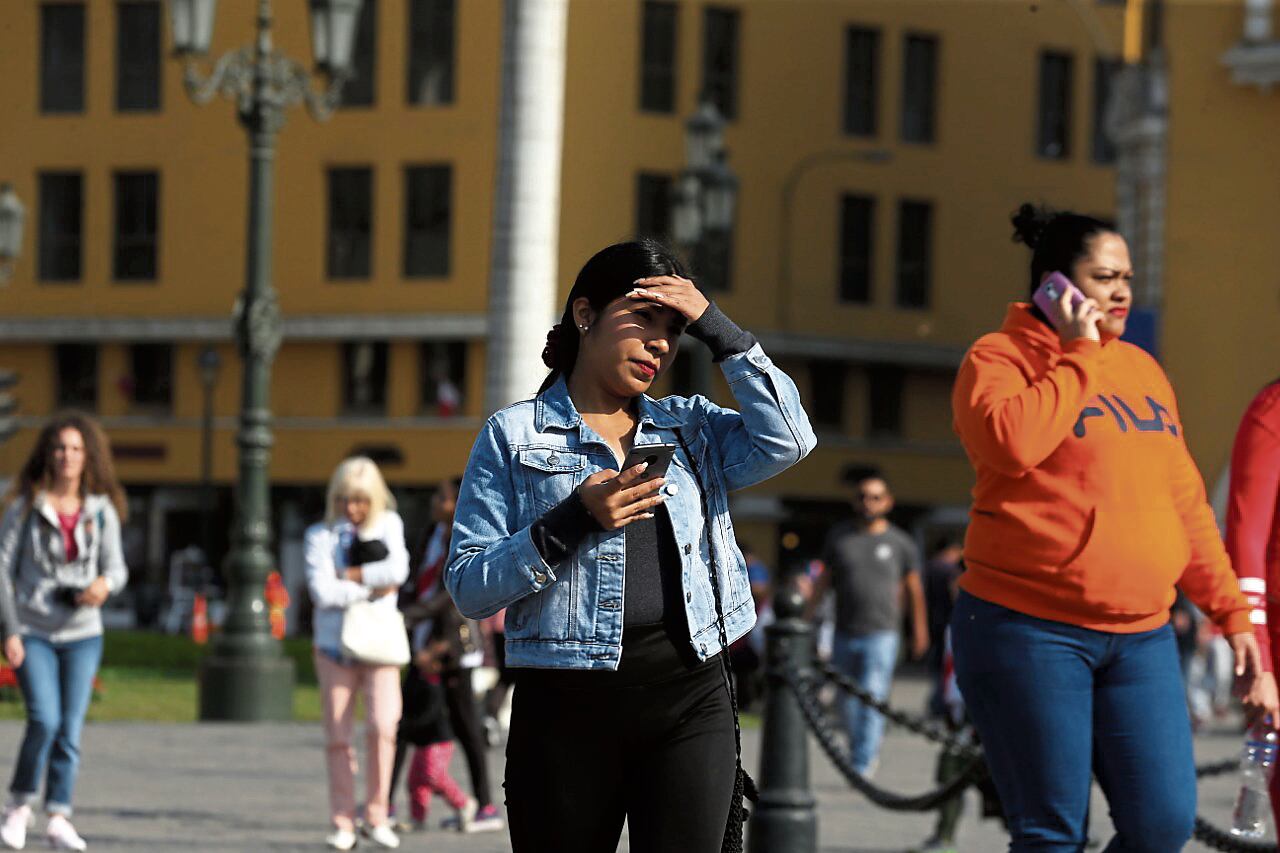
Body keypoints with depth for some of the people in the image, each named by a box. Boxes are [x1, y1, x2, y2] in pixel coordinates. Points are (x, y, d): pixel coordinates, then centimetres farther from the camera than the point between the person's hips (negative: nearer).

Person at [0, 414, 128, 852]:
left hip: (82, 634, 3)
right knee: (44, 720, -17)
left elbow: (116, 566, 8)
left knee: (70, 730, 0)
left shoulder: (101, 510, 5)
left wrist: (106, 584, -17)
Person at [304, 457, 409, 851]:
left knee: (382, 725, -16)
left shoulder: (388, 525, 8)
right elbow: (323, 592, -12)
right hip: (335, 643, 0)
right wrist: (375, 587, -8)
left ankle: (376, 816, -5)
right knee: (338, 737, 0)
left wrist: (349, 576, -10)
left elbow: (398, 570, -10)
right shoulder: (320, 535, 1)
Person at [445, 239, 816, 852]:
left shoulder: (690, 427, 15)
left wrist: (716, 328, -2)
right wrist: (575, 520, -15)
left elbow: (788, 440, -5)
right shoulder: (514, 435, 4)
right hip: (566, 705, -2)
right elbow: (468, 588, -3)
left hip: (691, 701, 2)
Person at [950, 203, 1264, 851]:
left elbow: (1186, 503, 20)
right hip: (1029, 630, -6)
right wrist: (1080, 356, -12)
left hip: (1140, 640, 6)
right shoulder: (1000, 358, -2)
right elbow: (1011, 442, -24)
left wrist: (1230, 610, 15)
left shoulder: (1141, 369, 17)